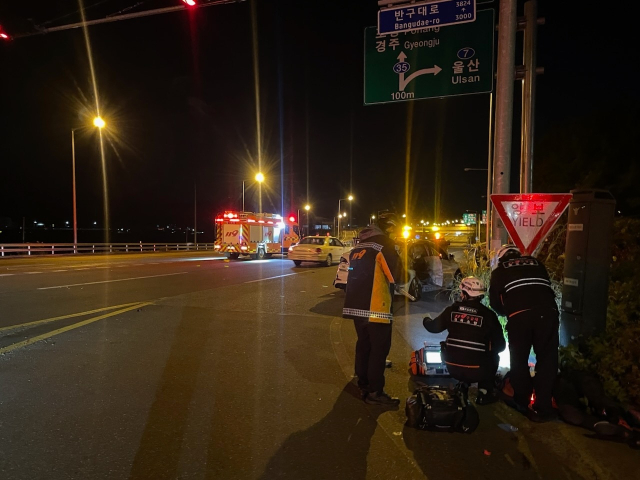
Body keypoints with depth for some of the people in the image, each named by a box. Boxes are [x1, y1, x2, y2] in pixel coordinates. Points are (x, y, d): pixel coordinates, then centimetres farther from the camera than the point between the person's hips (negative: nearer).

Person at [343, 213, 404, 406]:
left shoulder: (358, 247, 15)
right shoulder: (384, 246, -10)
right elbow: (396, 276, -11)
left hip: (356, 306, 8)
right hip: (375, 308, -8)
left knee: (363, 345, 18)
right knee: (379, 349, 1)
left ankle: (363, 384, 29)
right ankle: (375, 392, 6)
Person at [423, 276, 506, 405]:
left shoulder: (452, 310, -3)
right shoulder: (488, 314, -8)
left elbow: (433, 327, 10)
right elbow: (500, 345, -1)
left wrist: (426, 321, 32)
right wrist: (489, 350, 22)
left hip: (452, 368, 2)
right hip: (476, 371, -2)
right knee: (493, 358, 27)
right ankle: (484, 393, 22)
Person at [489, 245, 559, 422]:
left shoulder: (499, 271, 19)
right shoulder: (536, 263, 27)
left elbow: (494, 300, 15)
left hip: (519, 316, -2)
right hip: (547, 312, 2)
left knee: (519, 360, 15)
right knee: (547, 359, 11)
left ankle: (522, 402, 26)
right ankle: (543, 408, 10)